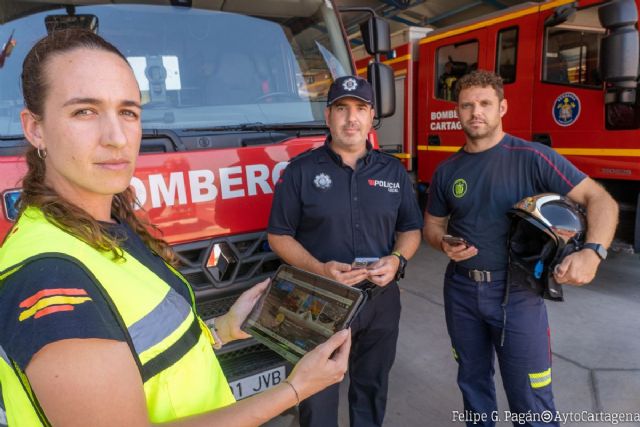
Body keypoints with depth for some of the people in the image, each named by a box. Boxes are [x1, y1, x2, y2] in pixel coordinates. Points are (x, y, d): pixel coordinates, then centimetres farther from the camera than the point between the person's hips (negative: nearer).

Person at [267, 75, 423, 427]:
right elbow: (279, 236, -5)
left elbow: (411, 229, 10)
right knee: (318, 395, 12)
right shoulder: (301, 170, -6)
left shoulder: (394, 171, 5)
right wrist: (320, 269, -20)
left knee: (372, 387, 21)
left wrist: (397, 259, -11)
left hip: (382, 301, 3)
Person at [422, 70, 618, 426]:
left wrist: (593, 252, -28)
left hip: (518, 292, -3)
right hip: (461, 291, 4)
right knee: (473, 382, 22)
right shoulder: (447, 170, 3)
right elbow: (433, 225, 12)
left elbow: (600, 200, -10)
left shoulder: (532, 158, -9)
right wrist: (444, 245, -11)